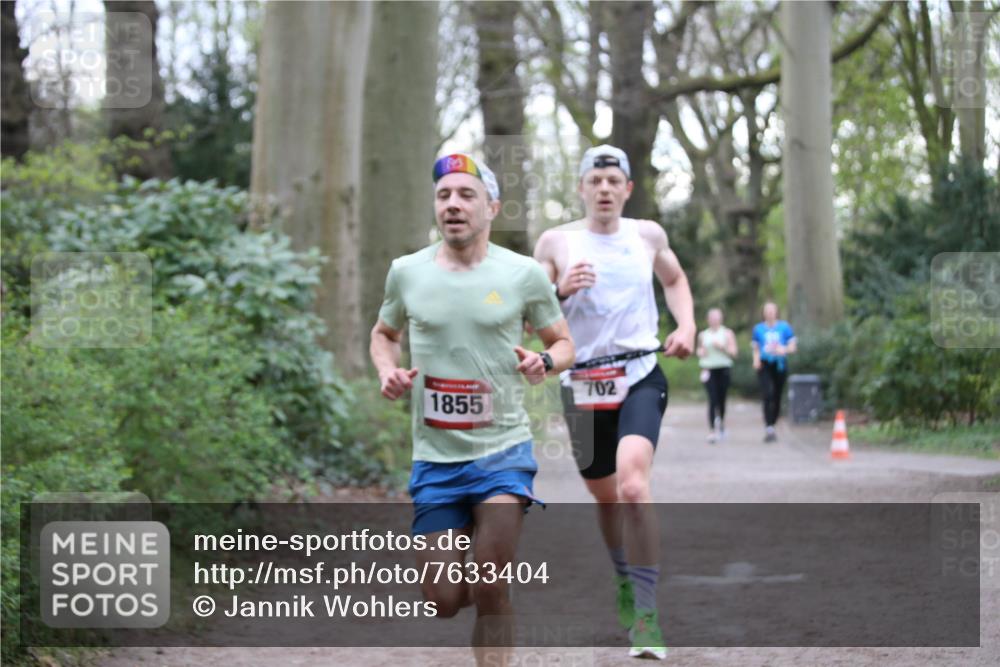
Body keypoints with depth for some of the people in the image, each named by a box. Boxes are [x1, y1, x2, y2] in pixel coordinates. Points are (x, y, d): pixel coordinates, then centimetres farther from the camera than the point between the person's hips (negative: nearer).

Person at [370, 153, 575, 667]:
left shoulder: (523, 274, -3)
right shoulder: (407, 272, 2)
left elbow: (564, 343, 9)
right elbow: (383, 334, 19)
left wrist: (545, 362, -14)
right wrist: (387, 372, -2)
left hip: (504, 451, -2)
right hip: (434, 457, 2)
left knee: (490, 591, -13)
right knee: (444, 602, 1)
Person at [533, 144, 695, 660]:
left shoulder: (648, 235, 7)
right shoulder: (556, 242, 1)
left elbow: (675, 279, 25)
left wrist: (686, 327, 8)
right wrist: (561, 291, -17)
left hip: (640, 377, -1)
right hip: (582, 384, 2)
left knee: (633, 486, -24)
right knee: (604, 495, 15)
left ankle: (646, 614, -20)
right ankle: (625, 582, 44)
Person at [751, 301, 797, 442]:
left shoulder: (784, 327, 6)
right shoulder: (758, 329, 8)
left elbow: (793, 347, 5)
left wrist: (783, 350, -15)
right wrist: (756, 360, -6)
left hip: (780, 365, 1)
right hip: (764, 365, -1)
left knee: (777, 397, 5)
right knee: (767, 394, -19)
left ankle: (772, 426, 23)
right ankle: (768, 427, -25)